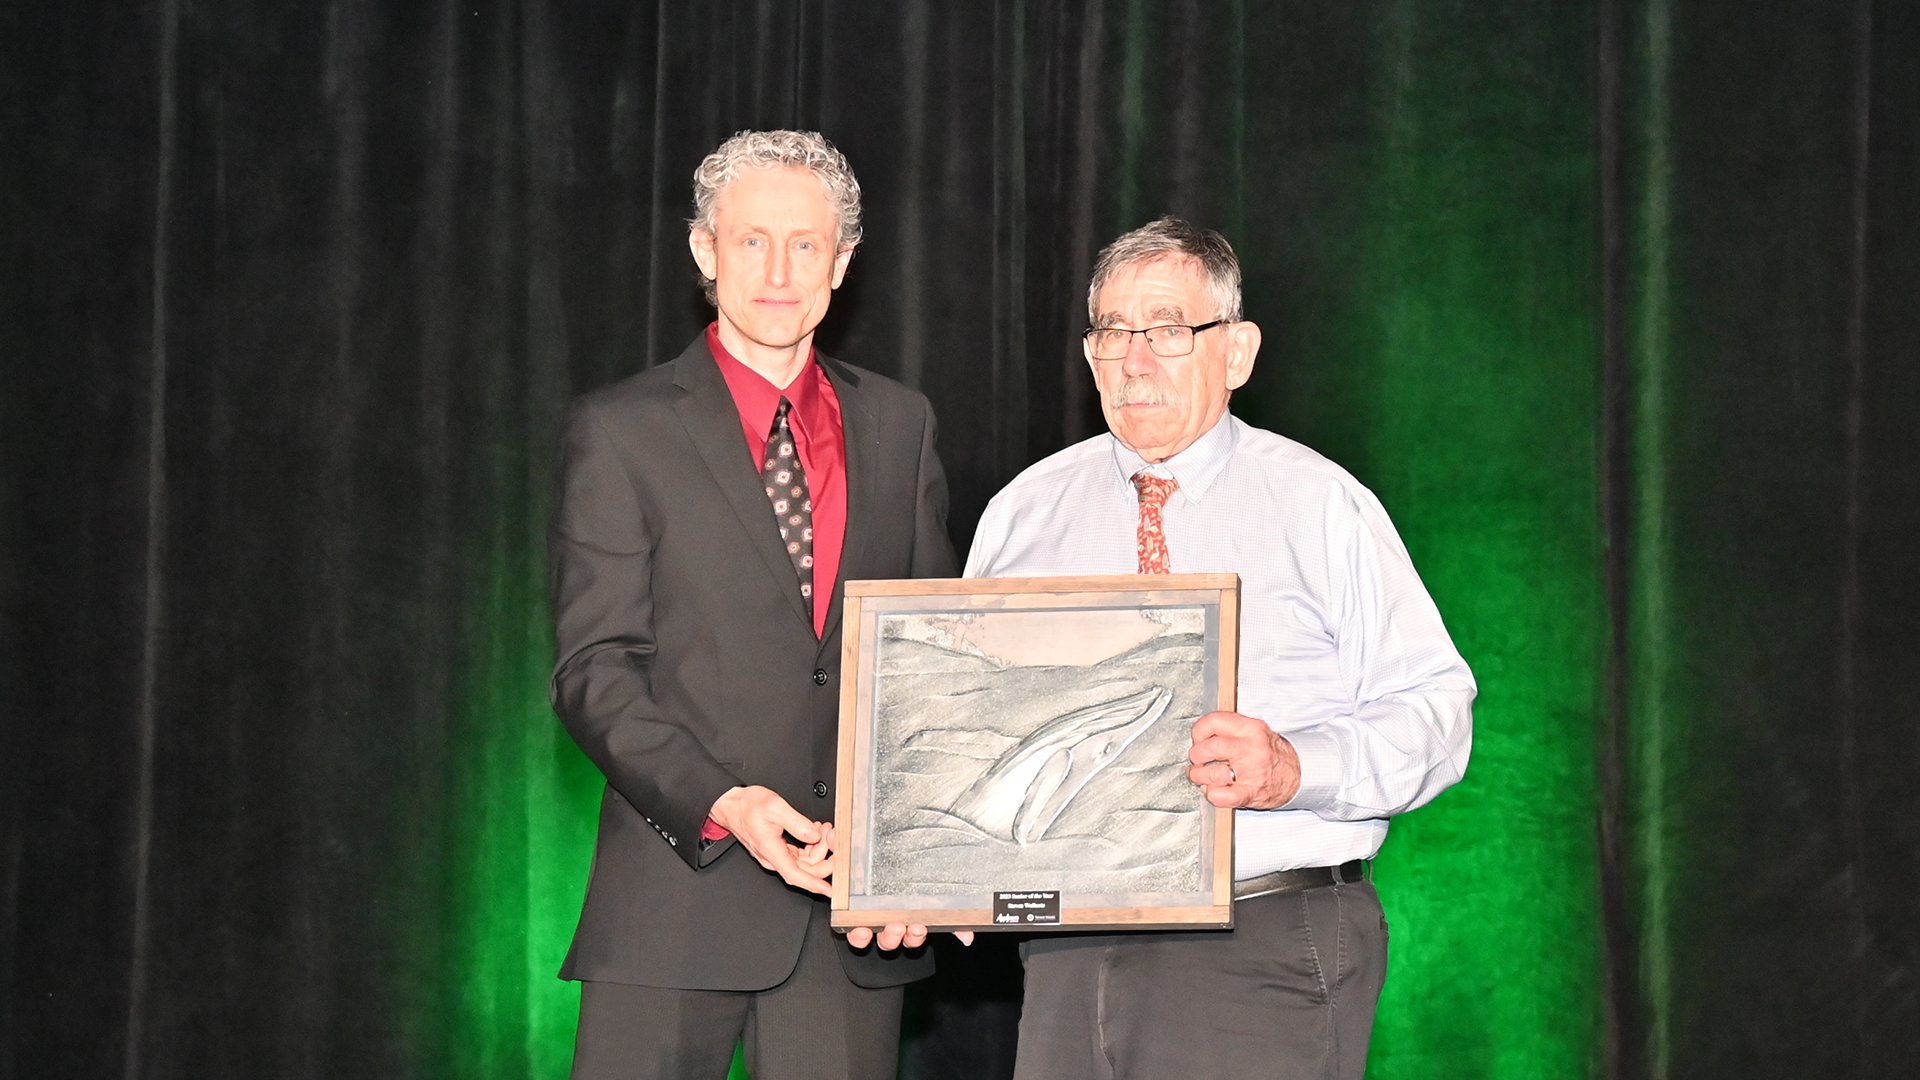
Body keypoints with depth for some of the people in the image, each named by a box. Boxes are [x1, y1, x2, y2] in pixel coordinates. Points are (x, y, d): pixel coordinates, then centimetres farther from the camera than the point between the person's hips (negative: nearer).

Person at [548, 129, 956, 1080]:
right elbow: (595, 672, -5)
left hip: (860, 914, 3)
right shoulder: (620, 432, 1)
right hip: (681, 892, -3)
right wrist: (721, 806, -19)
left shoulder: (899, 426, 13)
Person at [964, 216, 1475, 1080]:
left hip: (1272, 956, -3)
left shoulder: (1321, 507, 2)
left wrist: (1297, 767, -21)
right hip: (1072, 959, 3)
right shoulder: (1022, 514, 11)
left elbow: (1435, 711, -5)